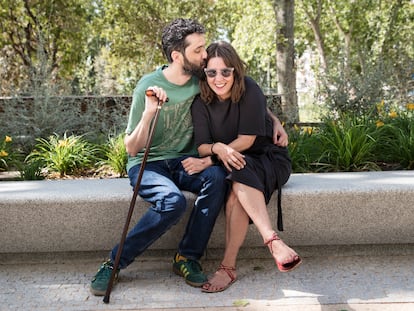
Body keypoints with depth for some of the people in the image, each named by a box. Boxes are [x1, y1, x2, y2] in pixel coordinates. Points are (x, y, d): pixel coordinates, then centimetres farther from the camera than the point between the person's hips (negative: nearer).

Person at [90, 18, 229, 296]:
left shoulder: (203, 80, -2)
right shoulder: (149, 86, -12)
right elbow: (132, 149, -10)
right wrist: (148, 114, -27)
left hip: (185, 163, 4)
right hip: (148, 164, -3)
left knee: (216, 176, -28)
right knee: (173, 201, -33)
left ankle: (187, 257, -17)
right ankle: (115, 263, -15)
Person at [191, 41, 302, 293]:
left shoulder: (249, 90, -15)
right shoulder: (201, 104, -3)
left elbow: (247, 139, -16)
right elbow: (202, 146, -8)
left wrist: (207, 161, -19)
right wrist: (218, 148, -33)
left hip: (270, 158, -3)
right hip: (233, 165, 3)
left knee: (238, 183, -36)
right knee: (238, 181, -35)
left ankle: (229, 267, -37)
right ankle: (274, 242, -44)